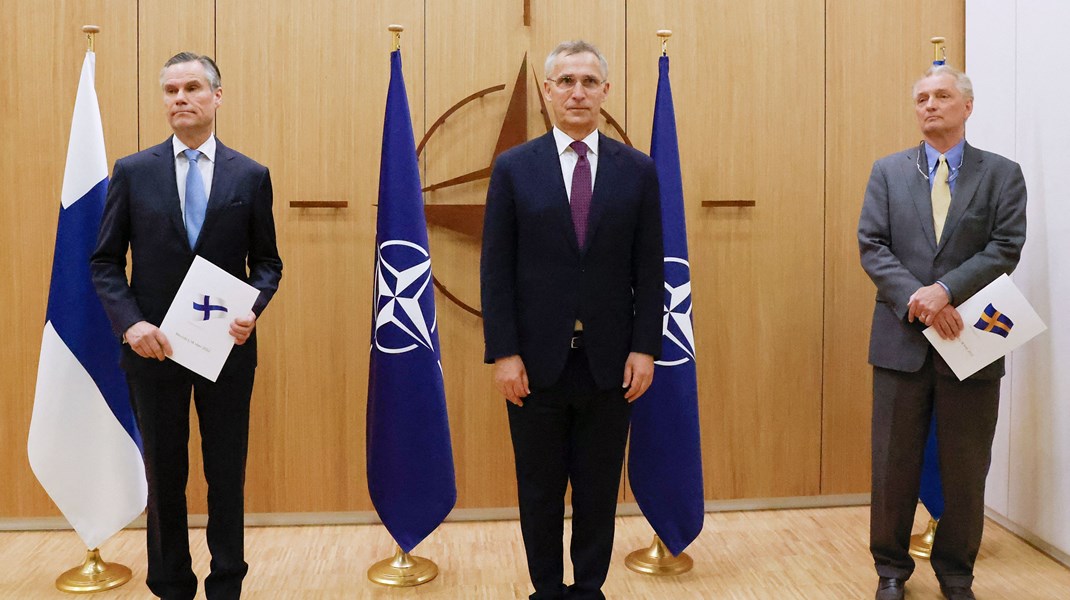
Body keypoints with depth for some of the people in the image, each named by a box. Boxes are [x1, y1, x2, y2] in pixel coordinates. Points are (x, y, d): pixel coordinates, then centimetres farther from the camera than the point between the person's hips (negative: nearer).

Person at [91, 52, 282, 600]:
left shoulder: (251, 176, 2)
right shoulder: (132, 172, 2)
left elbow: (266, 262, 6)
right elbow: (106, 262, 3)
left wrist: (252, 310, -13)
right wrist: (130, 322, -13)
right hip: (154, 347, 0)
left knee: (227, 475, 10)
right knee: (164, 477, 13)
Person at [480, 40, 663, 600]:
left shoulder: (637, 170, 3)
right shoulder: (513, 167, 1)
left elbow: (649, 270, 3)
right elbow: (496, 270, -2)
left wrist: (644, 348, -3)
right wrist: (503, 353, -8)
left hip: (609, 363, 1)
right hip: (537, 362, 0)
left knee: (599, 491, 12)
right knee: (539, 491, 12)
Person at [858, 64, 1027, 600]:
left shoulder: (1001, 174, 5)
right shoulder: (888, 171, 8)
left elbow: (1006, 247, -6)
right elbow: (872, 247, -2)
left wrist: (946, 290, -19)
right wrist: (916, 299, -16)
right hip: (902, 337, 0)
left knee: (966, 469, 10)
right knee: (893, 465, 7)